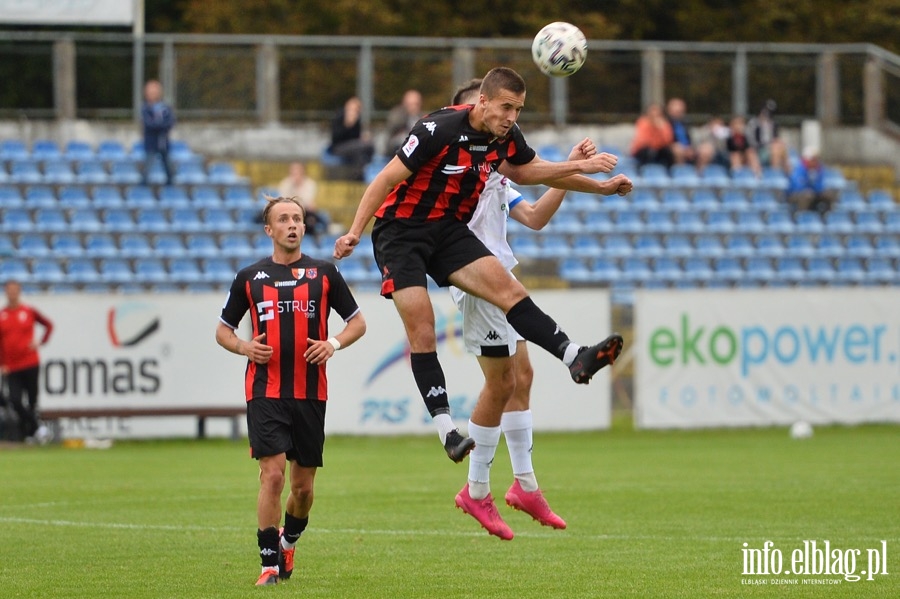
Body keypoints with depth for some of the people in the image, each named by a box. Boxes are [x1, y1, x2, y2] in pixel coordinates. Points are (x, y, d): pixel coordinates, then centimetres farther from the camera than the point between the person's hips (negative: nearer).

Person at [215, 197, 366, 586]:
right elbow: (223, 330, 15)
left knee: (303, 484, 7)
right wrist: (244, 347, -7)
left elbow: (357, 321, 12)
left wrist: (334, 344, -8)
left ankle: (288, 543, 35)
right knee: (273, 474, -15)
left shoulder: (323, 273, 6)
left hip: (310, 393, 1)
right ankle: (270, 564, -9)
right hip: (265, 391, -1)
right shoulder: (250, 277, 7)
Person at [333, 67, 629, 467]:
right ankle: (446, 429, -14)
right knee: (422, 333, -12)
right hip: (400, 233, -6)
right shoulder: (440, 129, -24)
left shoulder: (506, 136, -3)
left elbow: (530, 170, 18)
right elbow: (386, 179, -17)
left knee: (509, 290, -15)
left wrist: (599, 185, 17)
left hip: (450, 230, 6)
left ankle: (576, 358, -24)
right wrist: (355, 232, -21)